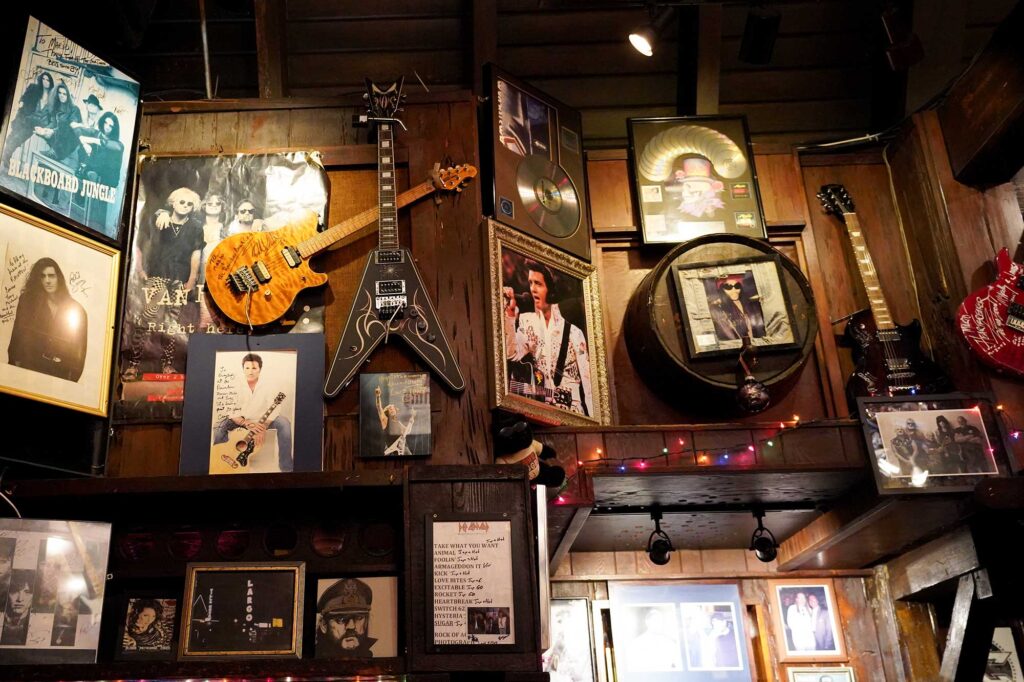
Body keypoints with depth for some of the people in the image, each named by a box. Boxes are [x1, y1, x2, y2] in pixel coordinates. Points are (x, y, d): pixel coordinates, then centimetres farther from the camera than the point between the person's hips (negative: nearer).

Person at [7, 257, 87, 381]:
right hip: (29, 369, 0)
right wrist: (16, 368, -4)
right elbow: (18, 337, 5)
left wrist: (73, 379, 0)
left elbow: (80, 349, 6)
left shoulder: (77, 310, 5)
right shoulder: (28, 301, 7)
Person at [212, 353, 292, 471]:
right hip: (242, 420, 1)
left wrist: (263, 428, -34)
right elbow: (232, 412, -17)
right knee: (218, 427, -26)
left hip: (264, 420, -1)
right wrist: (247, 424, -32)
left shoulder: (269, 387, -17)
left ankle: (286, 467, -25)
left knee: (284, 423, -31)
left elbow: (274, 410, -21)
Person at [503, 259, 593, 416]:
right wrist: (510, 313, -18)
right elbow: (511, 353, -8)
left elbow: (587, 382, 1)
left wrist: (590, 421, -8)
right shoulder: (526, 322, 8)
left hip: (571, 412, -1)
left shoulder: (574, 333, 3)